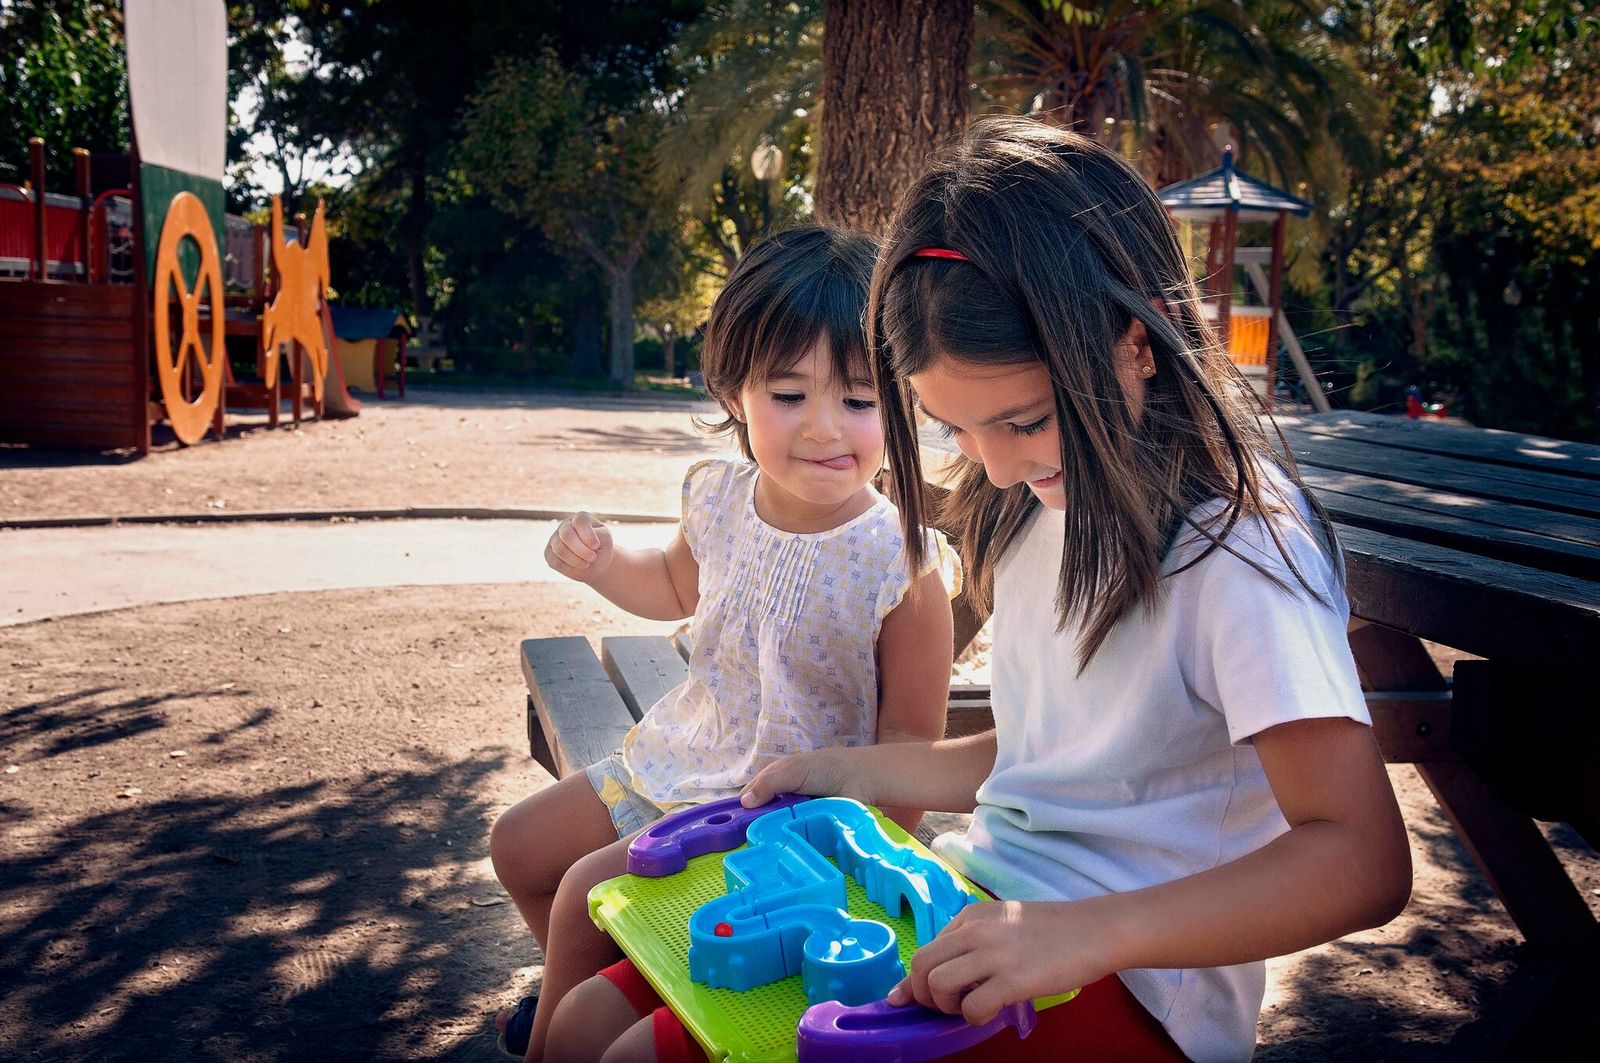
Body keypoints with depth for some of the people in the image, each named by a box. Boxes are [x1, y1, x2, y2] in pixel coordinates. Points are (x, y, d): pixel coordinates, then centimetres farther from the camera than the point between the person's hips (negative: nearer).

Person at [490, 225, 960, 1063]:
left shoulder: (904, 568, -24)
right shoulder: (719, 501, -8)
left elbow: (908, 739, -16)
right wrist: (602, 565, -1)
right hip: (680, 761, 7)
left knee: (588, 891, -15)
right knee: (519, 845, 14)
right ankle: (589, 990, 40)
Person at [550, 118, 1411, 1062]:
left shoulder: (1238, 542, -19)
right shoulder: (1043, 503, 8)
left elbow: (1362, 861, -25)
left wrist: (1089, 931, -35)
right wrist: (860, 773, 12)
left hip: (1129, 986, -7)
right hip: (979, 914, 8)